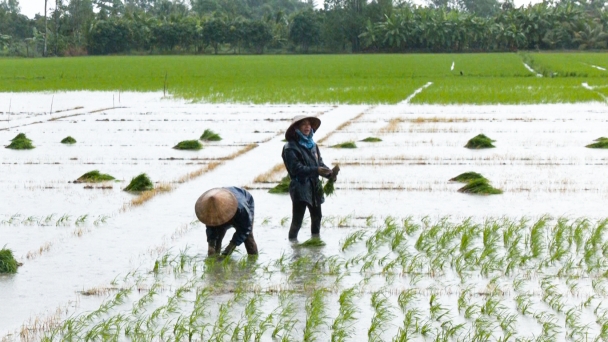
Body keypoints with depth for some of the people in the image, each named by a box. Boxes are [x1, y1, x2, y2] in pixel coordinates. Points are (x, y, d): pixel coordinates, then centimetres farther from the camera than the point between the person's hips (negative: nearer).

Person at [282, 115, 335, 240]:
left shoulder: (312, 145, 9)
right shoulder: (291, 148, -13)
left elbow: (319, 163, 11)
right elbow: (296, 168, -20)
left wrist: (329, 173, -9)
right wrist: (316, 170, -29)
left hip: (314, 187, 7)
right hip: (300, 188, -7)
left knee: (317, 217, 19)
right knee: (297, 220, -5)